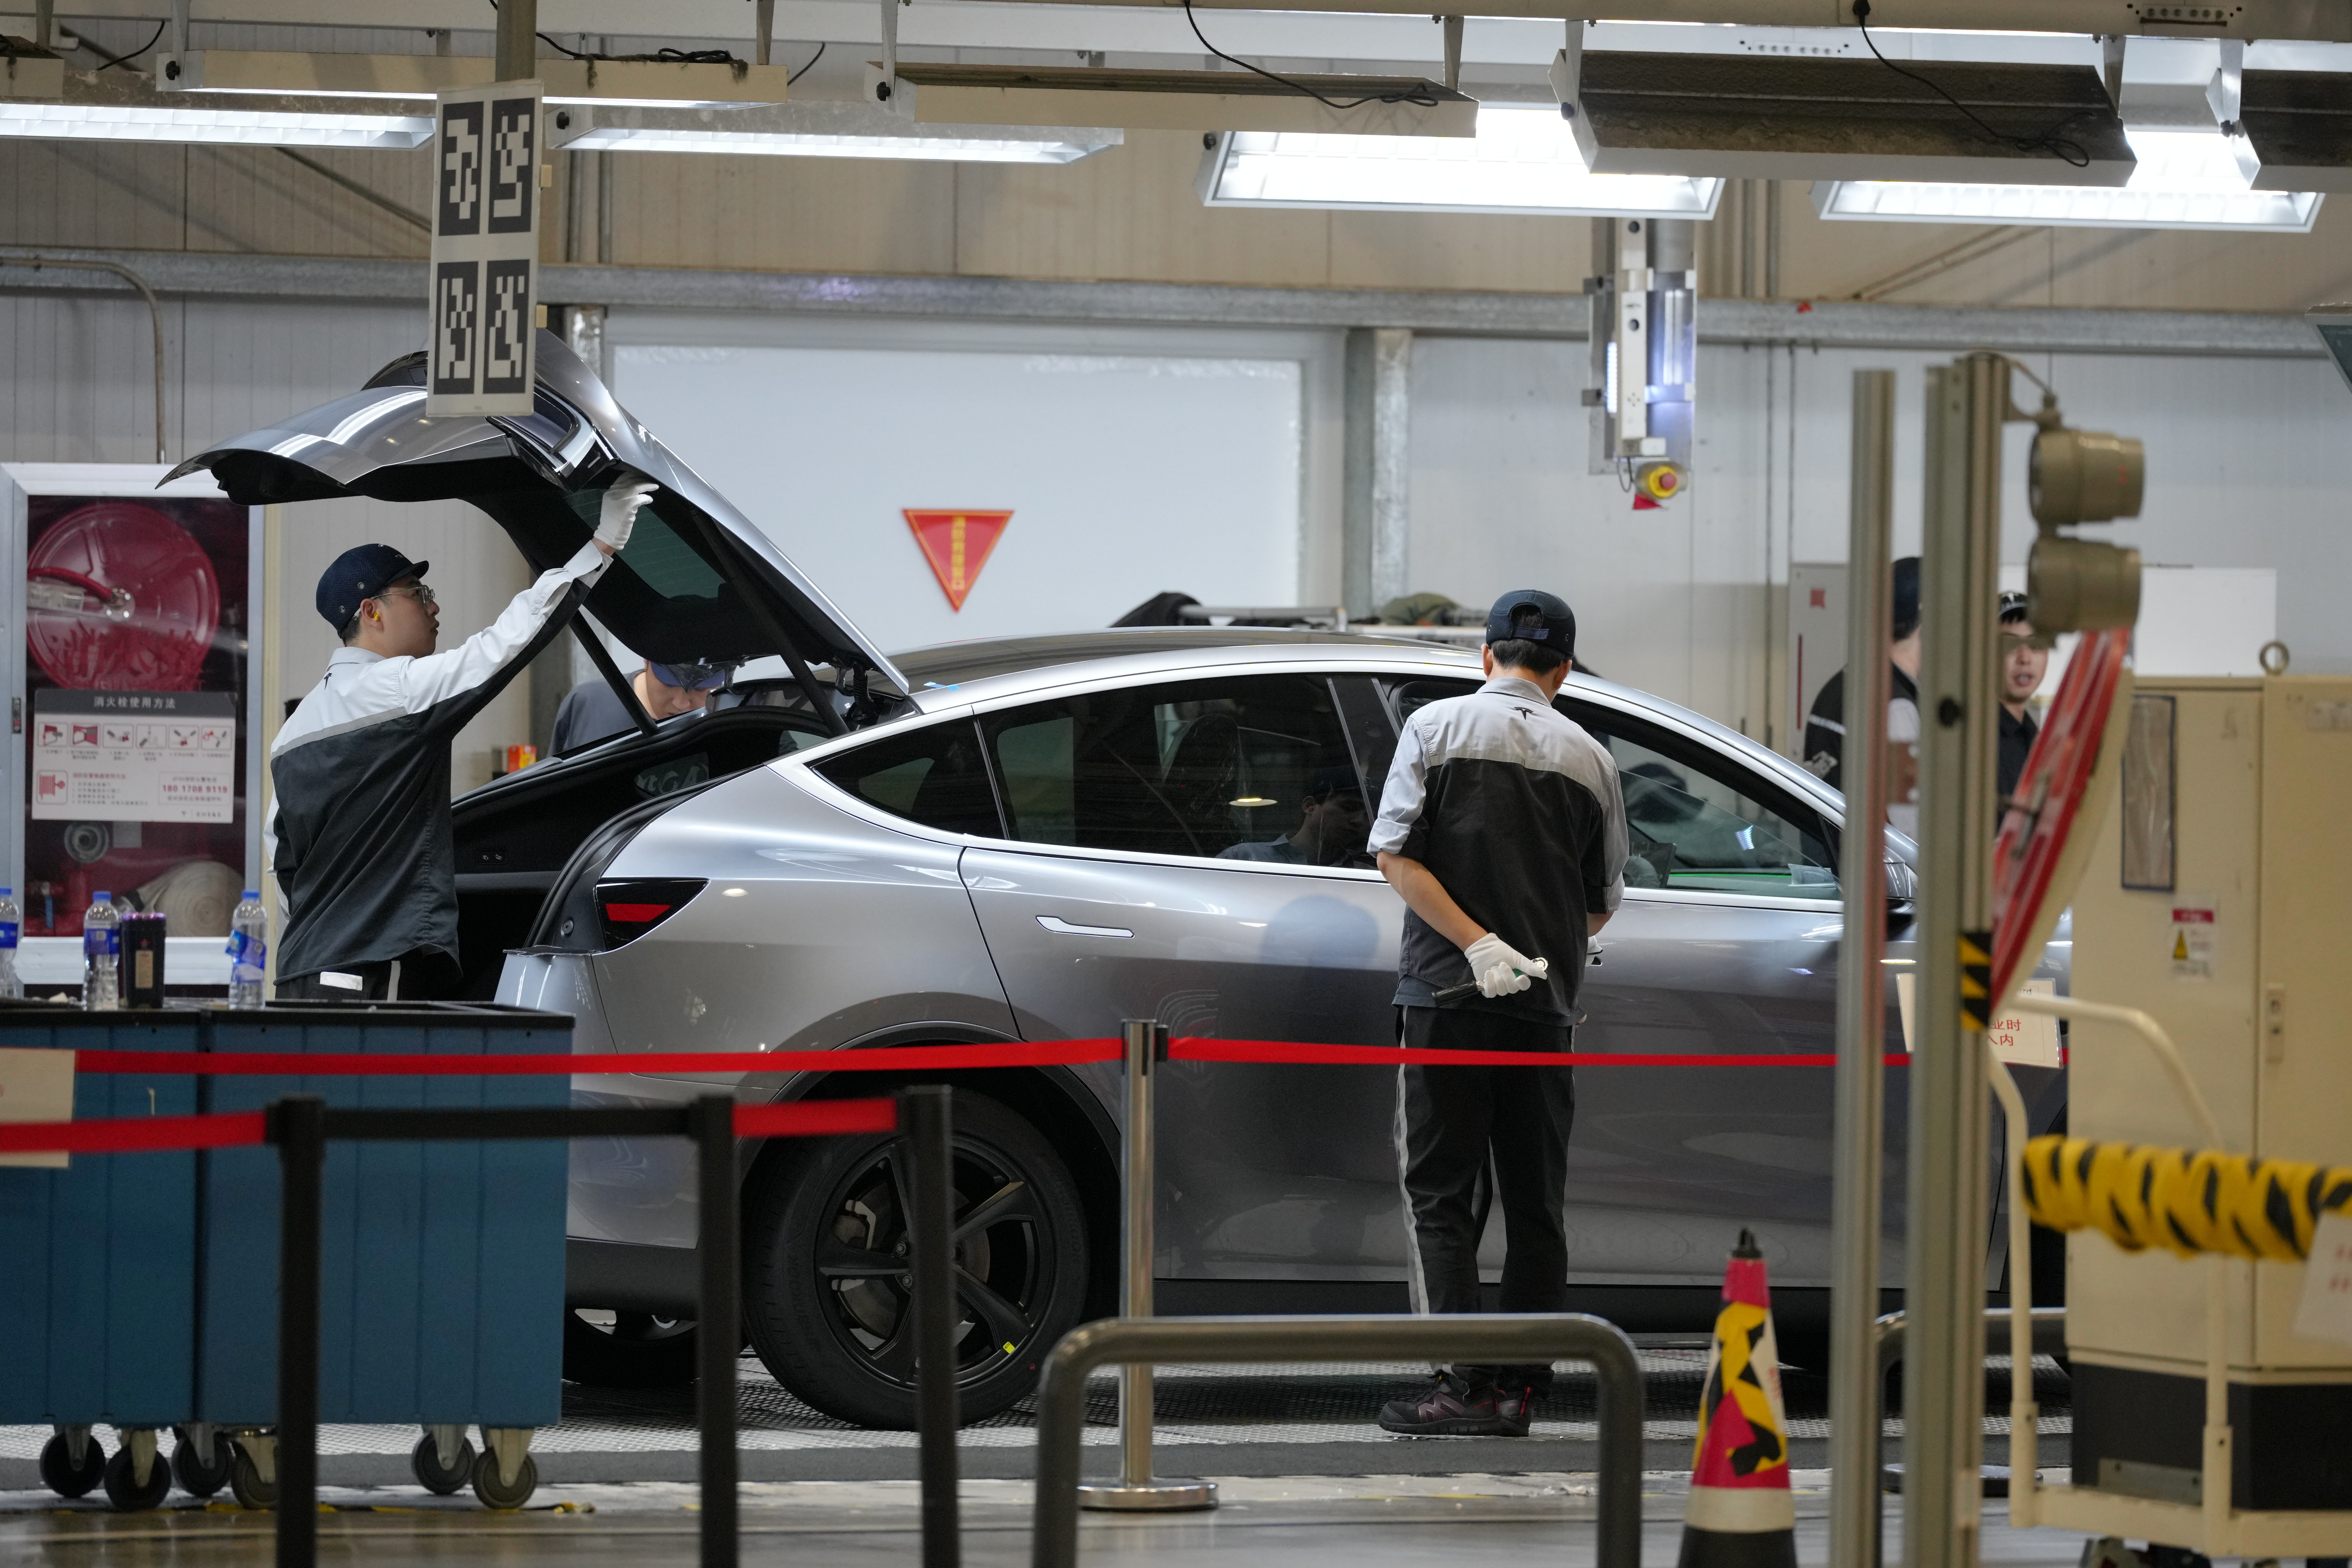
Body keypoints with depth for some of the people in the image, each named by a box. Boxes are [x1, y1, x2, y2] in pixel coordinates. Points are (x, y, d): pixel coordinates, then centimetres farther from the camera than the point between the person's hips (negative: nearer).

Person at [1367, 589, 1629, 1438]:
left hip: (1447, 990, -2)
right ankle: (1520, 1388, 7)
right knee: (1536, 1200, 9)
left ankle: (1464, 1384, -10)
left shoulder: (1437, 726, 1)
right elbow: (1601, 905, 13)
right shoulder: (1590, 758, 8)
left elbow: (1395, 856, -10)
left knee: (1438, 1191, -1)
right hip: (1548, 999, 2)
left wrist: (1479, 944, -13)